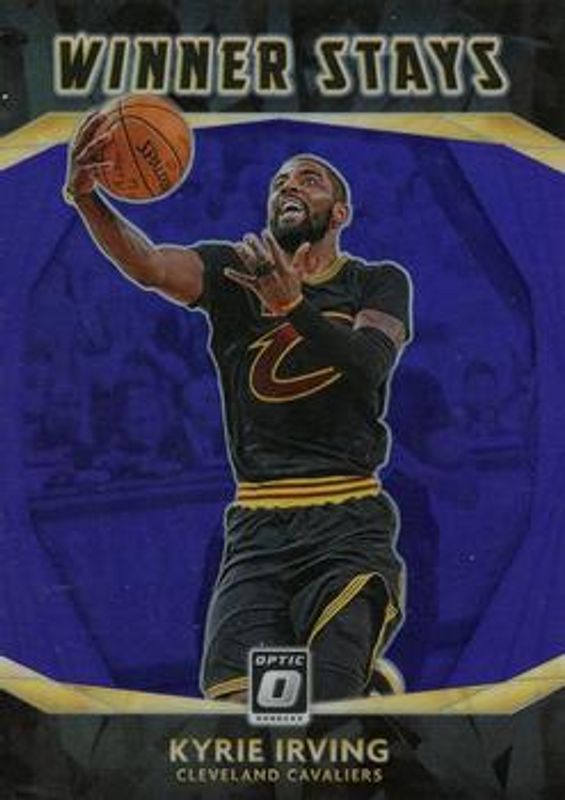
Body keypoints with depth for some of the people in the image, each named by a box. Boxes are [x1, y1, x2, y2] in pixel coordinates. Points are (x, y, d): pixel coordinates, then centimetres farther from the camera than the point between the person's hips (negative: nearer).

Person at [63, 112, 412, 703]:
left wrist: (293, 306, -27)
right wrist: (87, 199, -30)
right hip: (257, 527, 2)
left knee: (324, 712, -14)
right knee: (233, 704, -11)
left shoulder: (379, 283, 9)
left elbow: (371, 365, -12)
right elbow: (150, 265, -11)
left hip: (350, 526, -1)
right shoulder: (232, 271, 10)